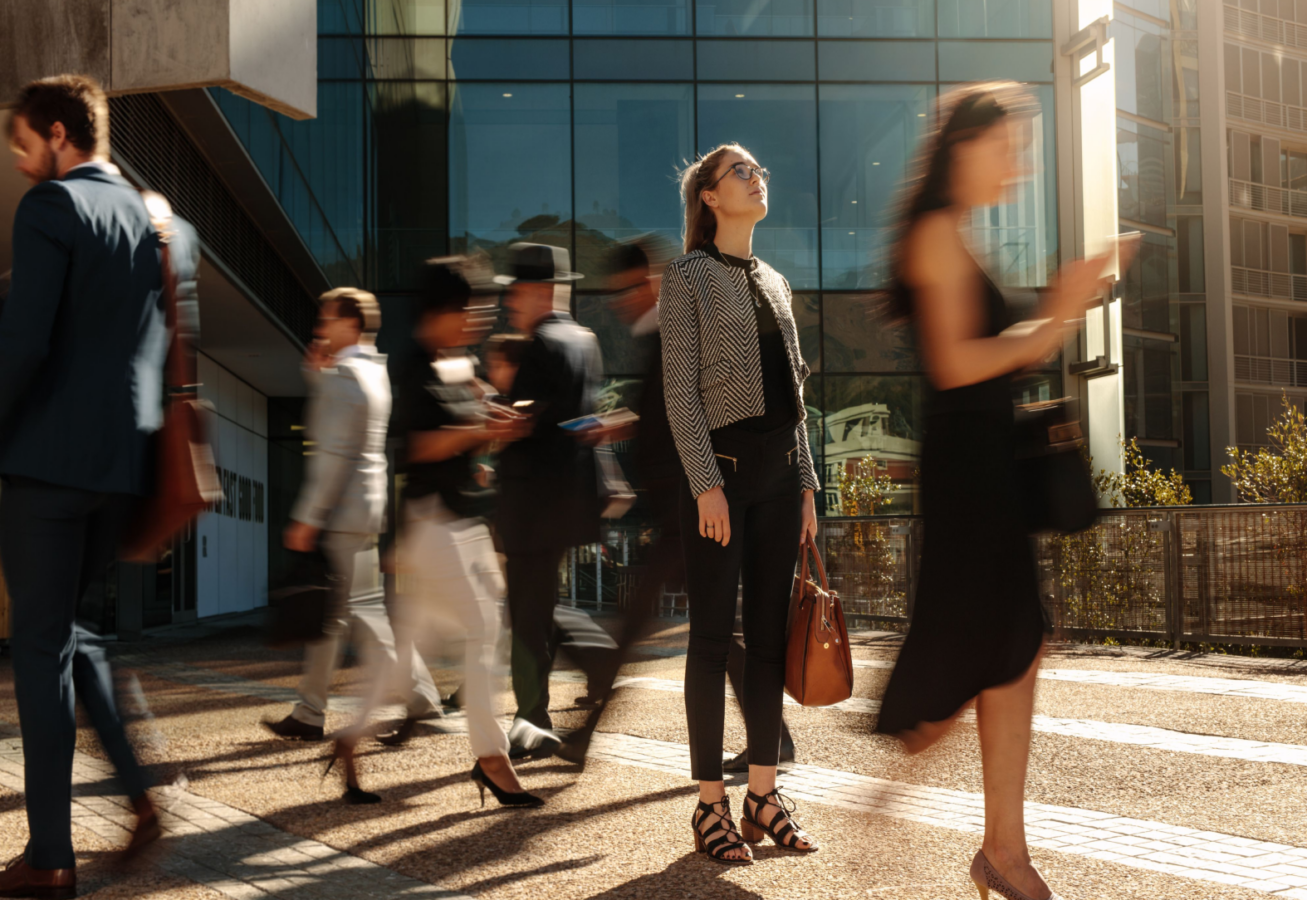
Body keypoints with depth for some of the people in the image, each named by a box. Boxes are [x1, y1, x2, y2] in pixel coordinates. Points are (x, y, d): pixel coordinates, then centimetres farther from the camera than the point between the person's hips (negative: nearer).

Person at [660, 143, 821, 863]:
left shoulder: (774, 282, 18)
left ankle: (763, 794, 15)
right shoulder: (688, 276, -1)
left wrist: (806, 482, 12)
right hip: (722, 465, -6)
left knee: (770, 634, 7)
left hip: (778, 471, 6)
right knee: (712, 636, -3)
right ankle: (711, 804, 4)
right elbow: (680, 389, -8)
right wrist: (706, 482, -16)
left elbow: (793, 391, 17)